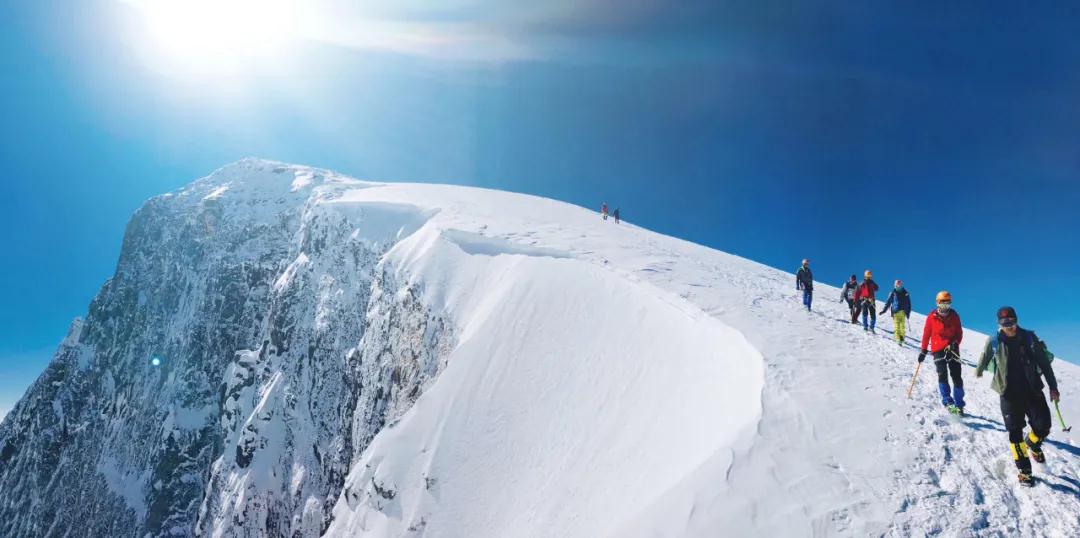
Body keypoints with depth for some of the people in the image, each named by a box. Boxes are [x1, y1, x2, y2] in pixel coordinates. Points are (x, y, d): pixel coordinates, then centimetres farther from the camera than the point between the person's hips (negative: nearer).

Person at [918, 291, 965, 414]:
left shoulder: (954, 316, 3)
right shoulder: (932, 317, -1)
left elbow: (959, 333, 5)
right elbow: (926, 334, 5)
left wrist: (955, 343, -14)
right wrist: (923, 350, 6)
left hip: (952, 349, 2)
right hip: (938, 349, -2)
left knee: (956, 377, 1)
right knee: (942, 375, -15)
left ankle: (959, 405, 9)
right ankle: (948, 402, -18)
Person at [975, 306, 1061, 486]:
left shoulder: (1029, 338, -3)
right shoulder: (994, 342, -5)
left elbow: (1044, 363, 3)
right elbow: (984, 359, 14)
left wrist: (1053, 387, 3)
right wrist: (978, 371, 30)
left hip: (1033, 390, 1)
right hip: (1009, 394, -1)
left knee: (1043, 426, -4)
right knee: (1015, 433, 0)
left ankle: (1033, 444, 32)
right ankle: (1024, 470, 11)